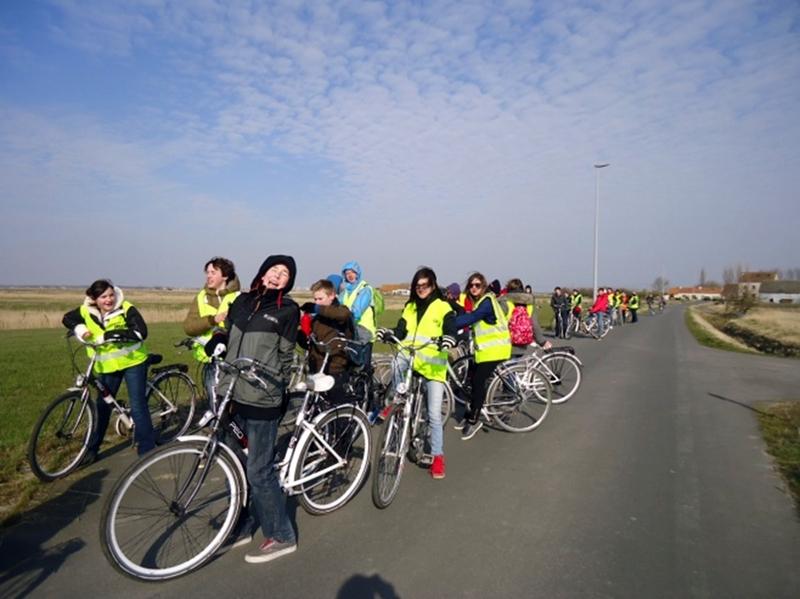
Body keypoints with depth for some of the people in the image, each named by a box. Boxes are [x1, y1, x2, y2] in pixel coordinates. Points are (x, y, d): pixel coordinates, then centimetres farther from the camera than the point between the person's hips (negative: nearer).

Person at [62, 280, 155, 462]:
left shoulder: (126, 309, -19)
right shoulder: (87, 312, -4)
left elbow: (140, 332, -30)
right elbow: (67, 318, 15)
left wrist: (108, 335, -33)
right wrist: (79, 329, -7)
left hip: (133, 362, -4)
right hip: (106, 367, 4)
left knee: (138, 406, -3)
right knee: (103, 407, 13)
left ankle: (147, 450, 8)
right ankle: (92, 448, 30)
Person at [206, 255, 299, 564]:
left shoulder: (287, 309, -4)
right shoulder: (242, 301, 10)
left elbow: (286, 356, 0)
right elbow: (227, 334, 21)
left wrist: (280, 390, 1)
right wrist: (215, 342, 1)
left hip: (261, 399, -6)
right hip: (232, 394, 6)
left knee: (259, 471, 0)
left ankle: (281, 536, 16)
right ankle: (243, 525, 36)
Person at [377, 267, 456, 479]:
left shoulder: (443, 308, -1)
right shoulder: (410, 307, 14)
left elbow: (451, 331, -14)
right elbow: (401, 331, 5)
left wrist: (448, 340, -38)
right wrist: (387, 333, -17)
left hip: (433, 364, -3)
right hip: (411, 359, 3)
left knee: (434, 414, -3)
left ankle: (437, 456, 12)